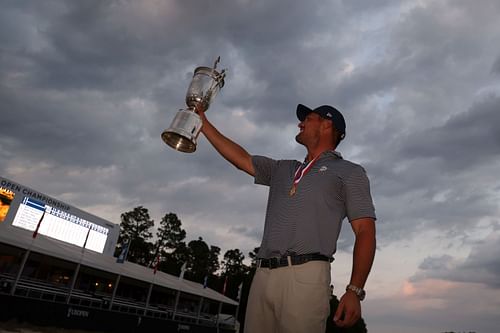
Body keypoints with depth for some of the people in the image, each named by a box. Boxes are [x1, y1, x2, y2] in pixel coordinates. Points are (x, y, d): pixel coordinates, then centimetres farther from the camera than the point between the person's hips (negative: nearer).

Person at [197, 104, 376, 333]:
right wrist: (204, 124, 29)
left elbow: (365, 231, 1)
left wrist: (354, 291, -11)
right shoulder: (282, 169, 26)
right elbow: (242, 159, 27)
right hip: (263, 275, 5)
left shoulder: (349, 172, 9)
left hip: (305, 276, -5)